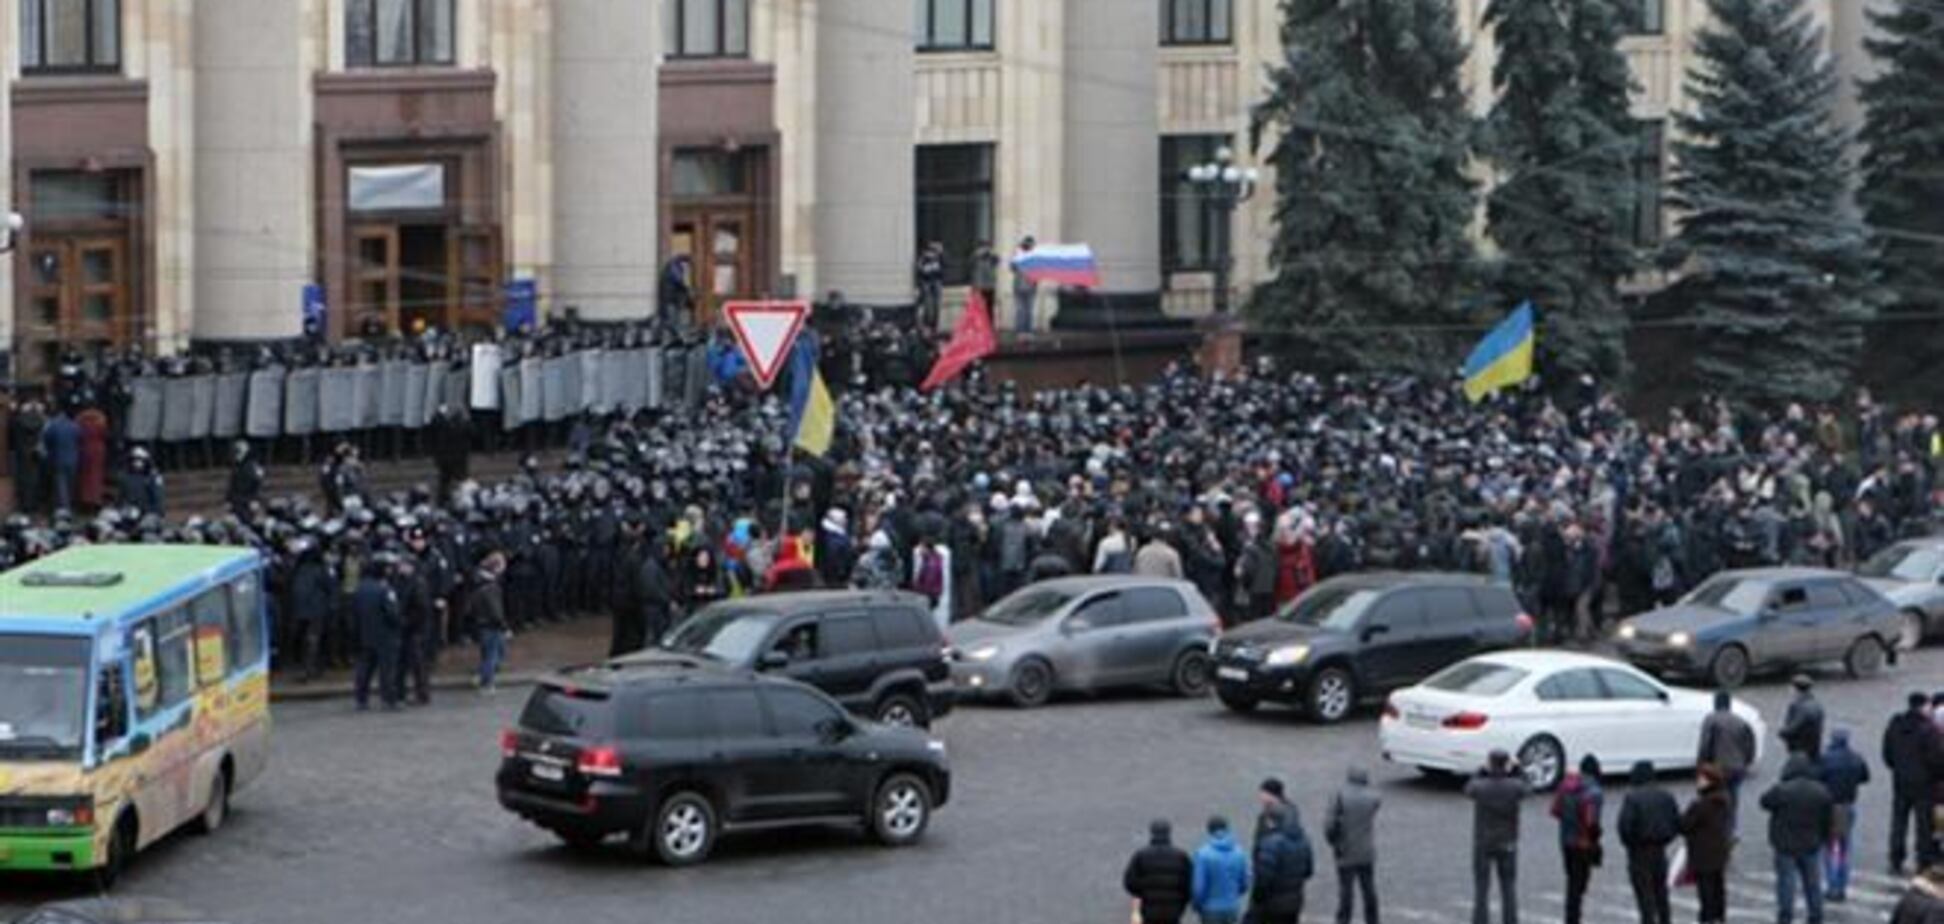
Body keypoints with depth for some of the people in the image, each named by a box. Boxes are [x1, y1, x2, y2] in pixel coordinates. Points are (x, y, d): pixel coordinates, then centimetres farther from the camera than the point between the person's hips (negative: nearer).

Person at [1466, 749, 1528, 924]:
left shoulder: (1480, 787, -16)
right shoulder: (1514, 787, -14)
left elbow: (1469, 790, 9)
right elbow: (1524, 790, 11)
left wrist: (1483, 770, 10)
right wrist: (1516, 769, 15)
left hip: (1482, 845, -1)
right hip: (1507, 845, 1)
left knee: (1481, 891, 6)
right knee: (1509, 890, 11)